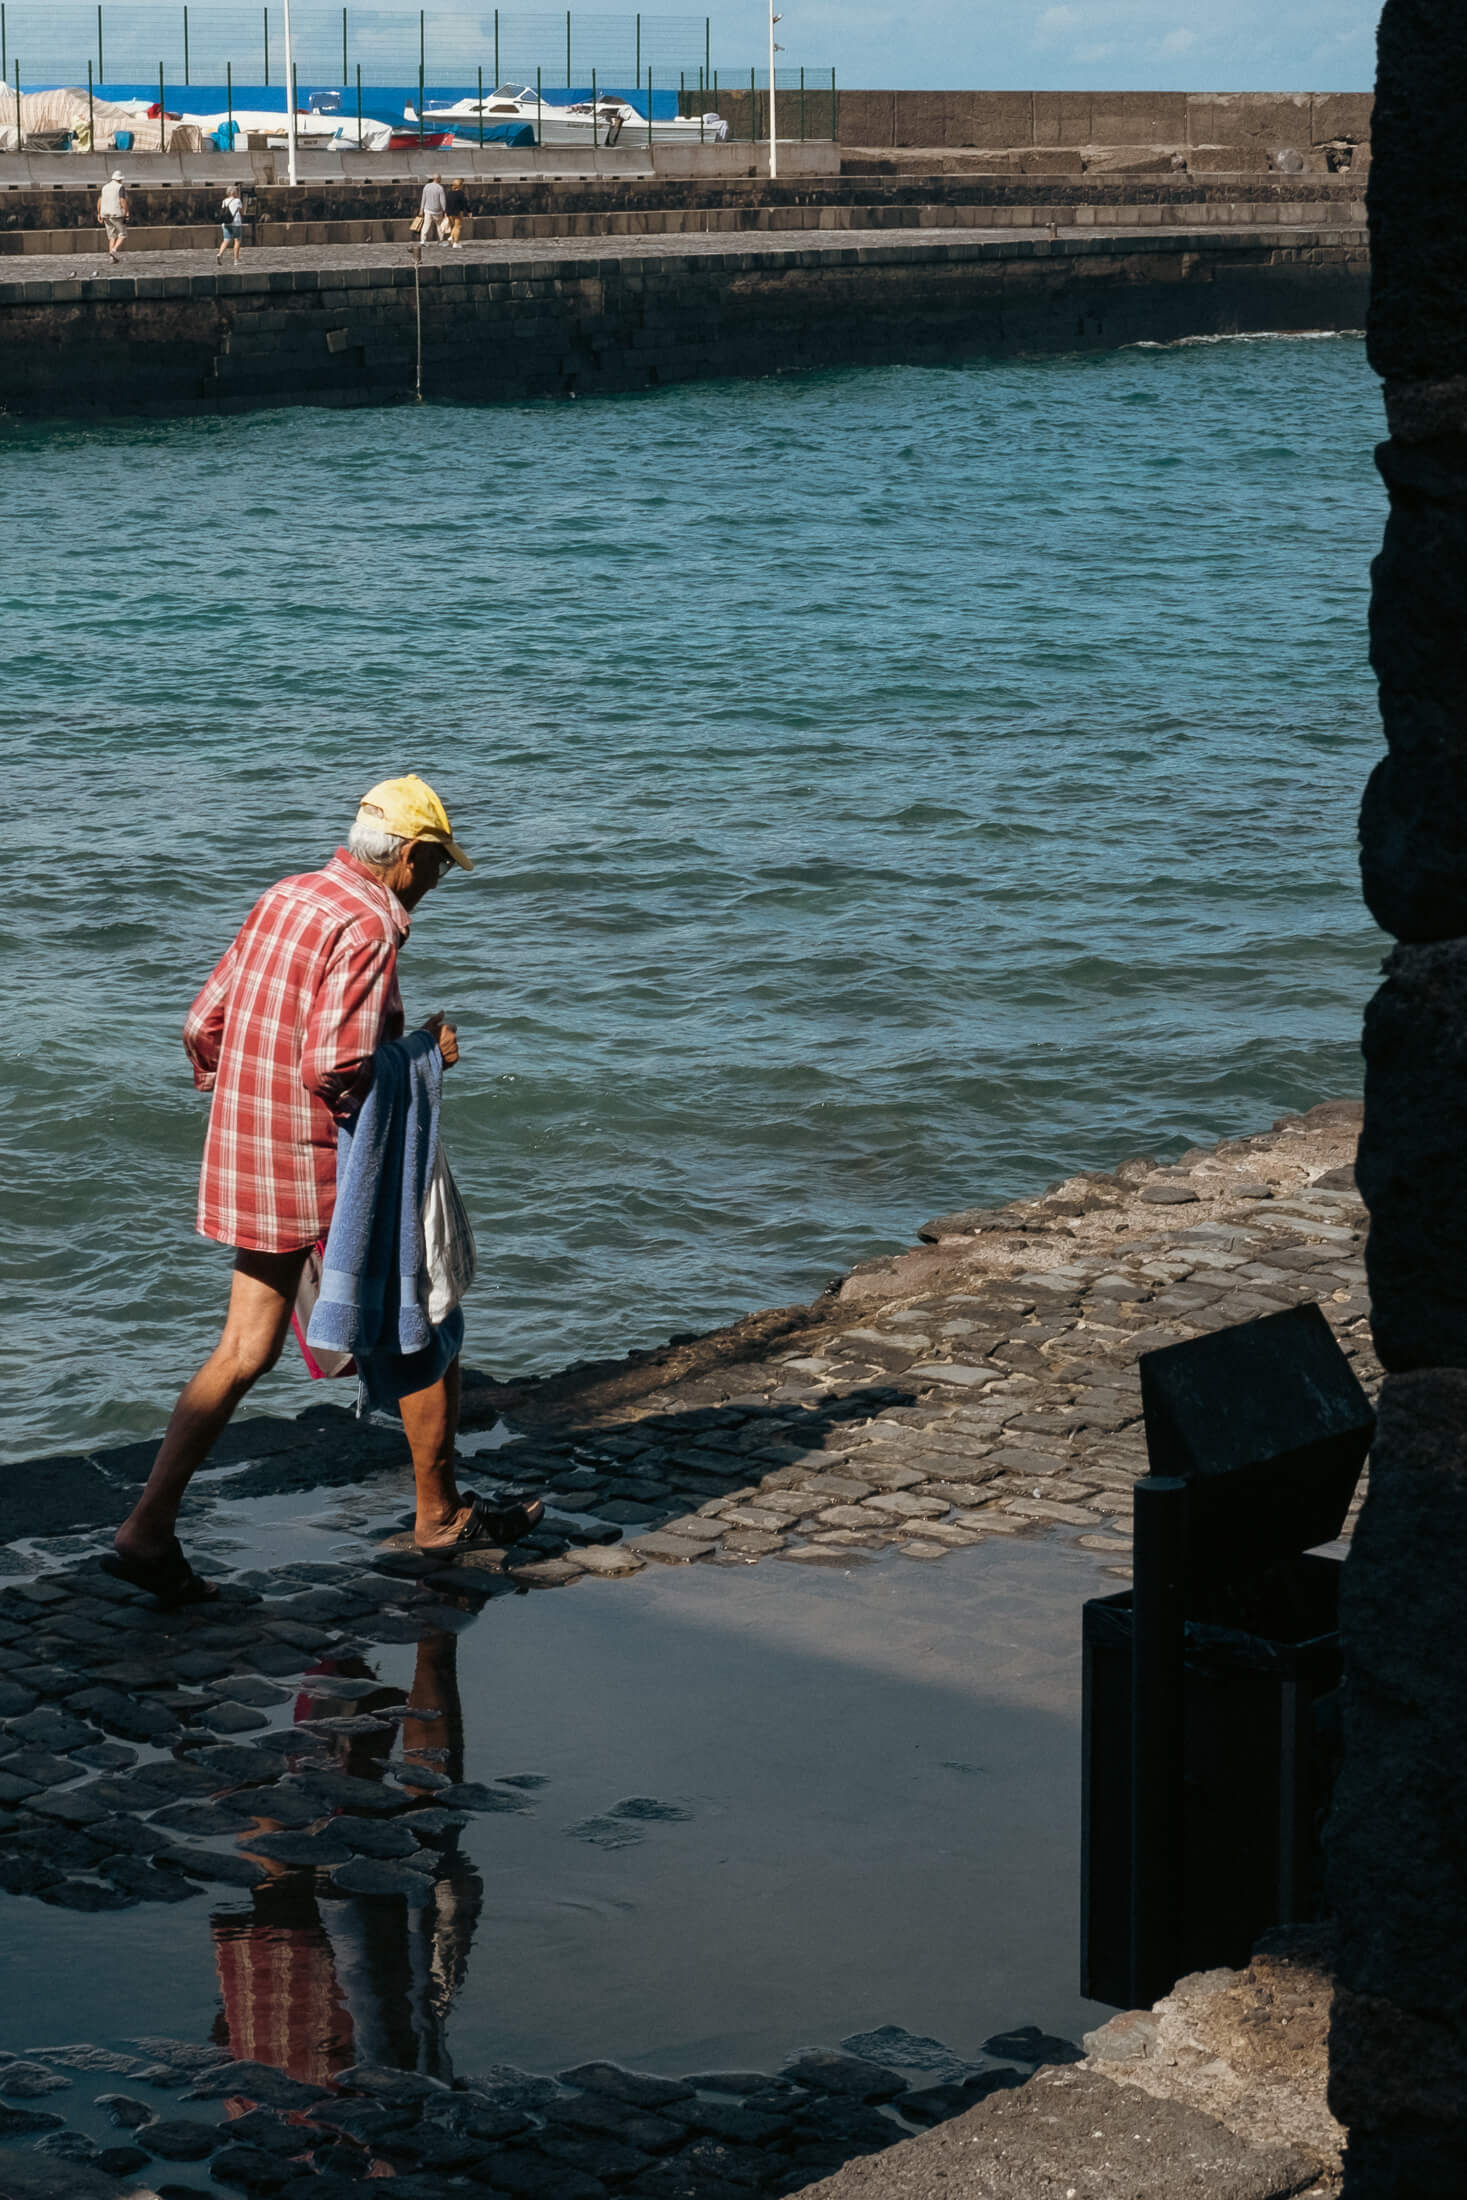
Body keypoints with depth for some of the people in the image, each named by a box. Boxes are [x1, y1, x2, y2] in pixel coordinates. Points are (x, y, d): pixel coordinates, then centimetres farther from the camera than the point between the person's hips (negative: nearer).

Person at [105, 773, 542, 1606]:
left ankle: (150, 1528, 0)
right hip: (331, 1171, -8)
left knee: (246, 1351, 9)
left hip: (251, 1158, 8)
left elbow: (203, 1024, 14)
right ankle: (441, 1513, 23)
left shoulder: (282, 900, 10)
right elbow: (335, 1068, -26)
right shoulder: (367, 927, -18)